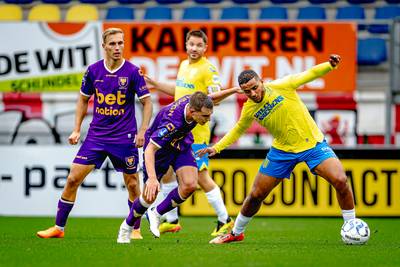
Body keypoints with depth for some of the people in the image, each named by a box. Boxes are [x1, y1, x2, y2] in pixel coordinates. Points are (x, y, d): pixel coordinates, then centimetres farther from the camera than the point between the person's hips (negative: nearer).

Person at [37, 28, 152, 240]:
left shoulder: (133, 72, -8)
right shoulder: (93, 70, 0)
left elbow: (147, 103, -3)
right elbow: (83, 100, 13)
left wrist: (142, 131, -12)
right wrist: (77, 129, 7)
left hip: (124, 137, -2)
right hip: (96, 134, 2)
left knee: (132, 184, 3)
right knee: (73, 178, -4)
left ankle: (135, 229, 21)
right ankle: (58, 227, 6)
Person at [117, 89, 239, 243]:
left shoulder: (193, 102, -24)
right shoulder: (171, 122, -43)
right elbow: (150, 149, -44)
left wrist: (234, 90, 0)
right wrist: (152, 178, -56)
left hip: (181, 145, 6)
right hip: (159, 149, -6)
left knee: (190, 185, -17)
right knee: (150, 195, 0)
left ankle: (157, 214, 6)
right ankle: (126, 227, 29)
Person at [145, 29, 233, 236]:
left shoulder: (208, 69, -11)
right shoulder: (184, 65, 14)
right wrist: (154, 84, 28)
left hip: (195, 132, -9)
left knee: (201, 176, -11)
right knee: (165, 170, 12)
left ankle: (225, 221, 0)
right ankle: (172, 221, 24)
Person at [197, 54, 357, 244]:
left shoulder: (282, 87, -14)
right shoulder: (249, 109, -5)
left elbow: (310, 74, -9)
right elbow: (238, 129, 15)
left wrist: (330, 65, -26)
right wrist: (217, 148, 8)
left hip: (312, 142, -2)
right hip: (283, 150, 3)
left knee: (340, 181, -22)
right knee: (256, 195, 4)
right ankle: (236, 233, 29)